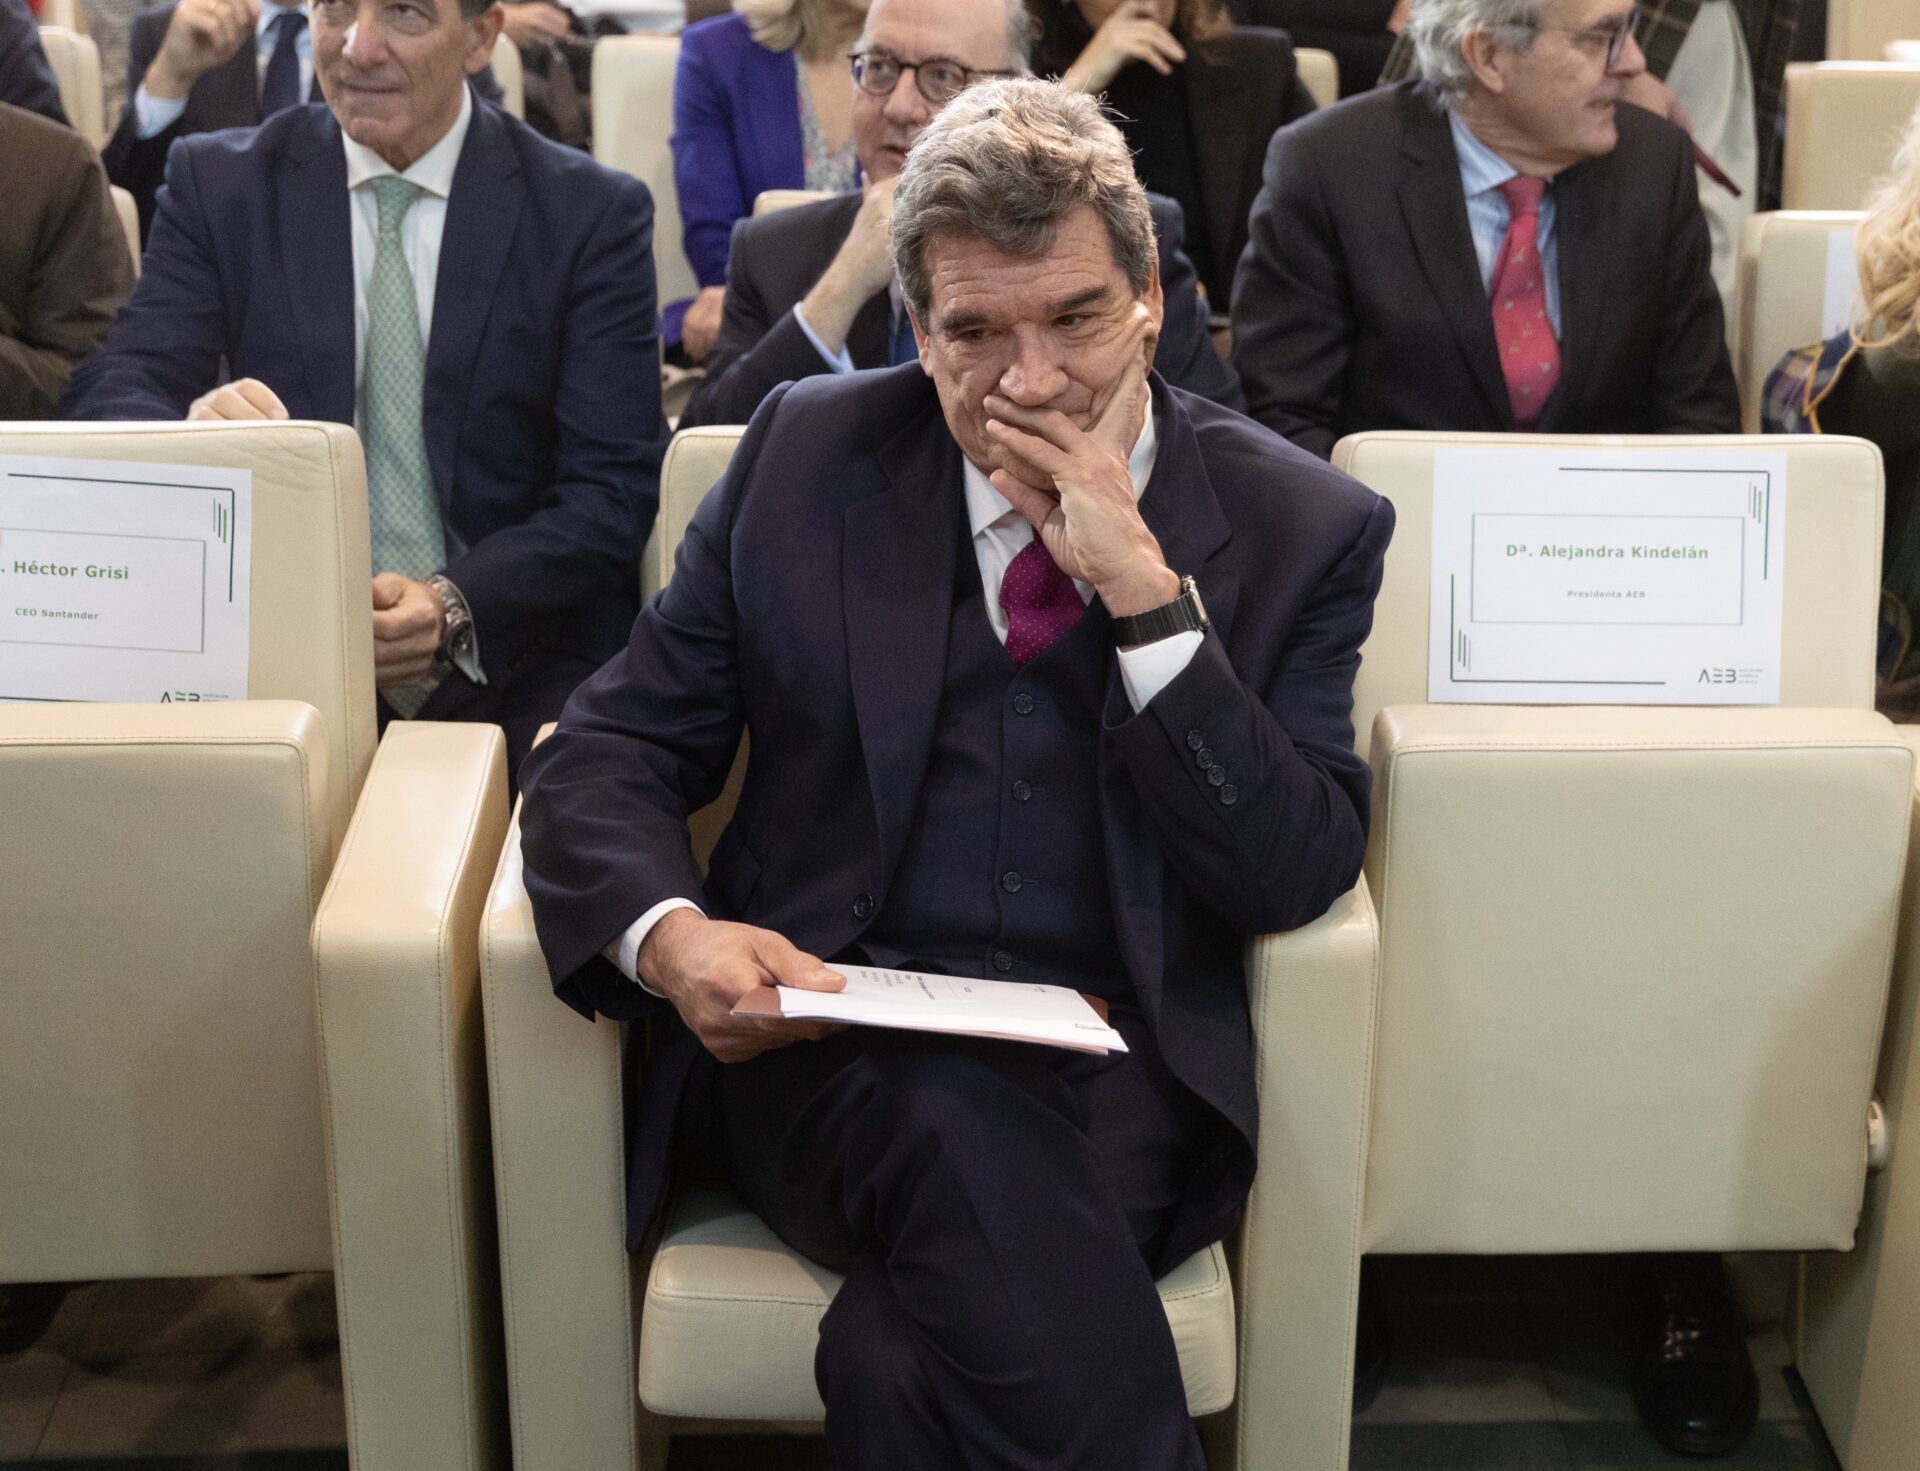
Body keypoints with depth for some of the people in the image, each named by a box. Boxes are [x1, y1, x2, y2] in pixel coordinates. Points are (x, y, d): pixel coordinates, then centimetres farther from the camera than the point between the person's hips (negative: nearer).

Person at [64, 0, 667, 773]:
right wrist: (193, 431, -29)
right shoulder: (218, 184, 7)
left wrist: (458, 607, -22)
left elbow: (612, 491, -4)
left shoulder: (594, 214, 2)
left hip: (518, 680, 0)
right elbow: (105, 400, -4)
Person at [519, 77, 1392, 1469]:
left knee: (909, 1348, -32)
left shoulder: (1302, 526, 4)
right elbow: (608, 751, 7)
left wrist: (1146, 592, -14)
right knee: (960, 1139, -34)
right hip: (838, 1048, 2)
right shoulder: (808, 455, 7)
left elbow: (1298, 879, -5)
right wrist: (666, 934, -15)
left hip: (1122, 1079, -1)